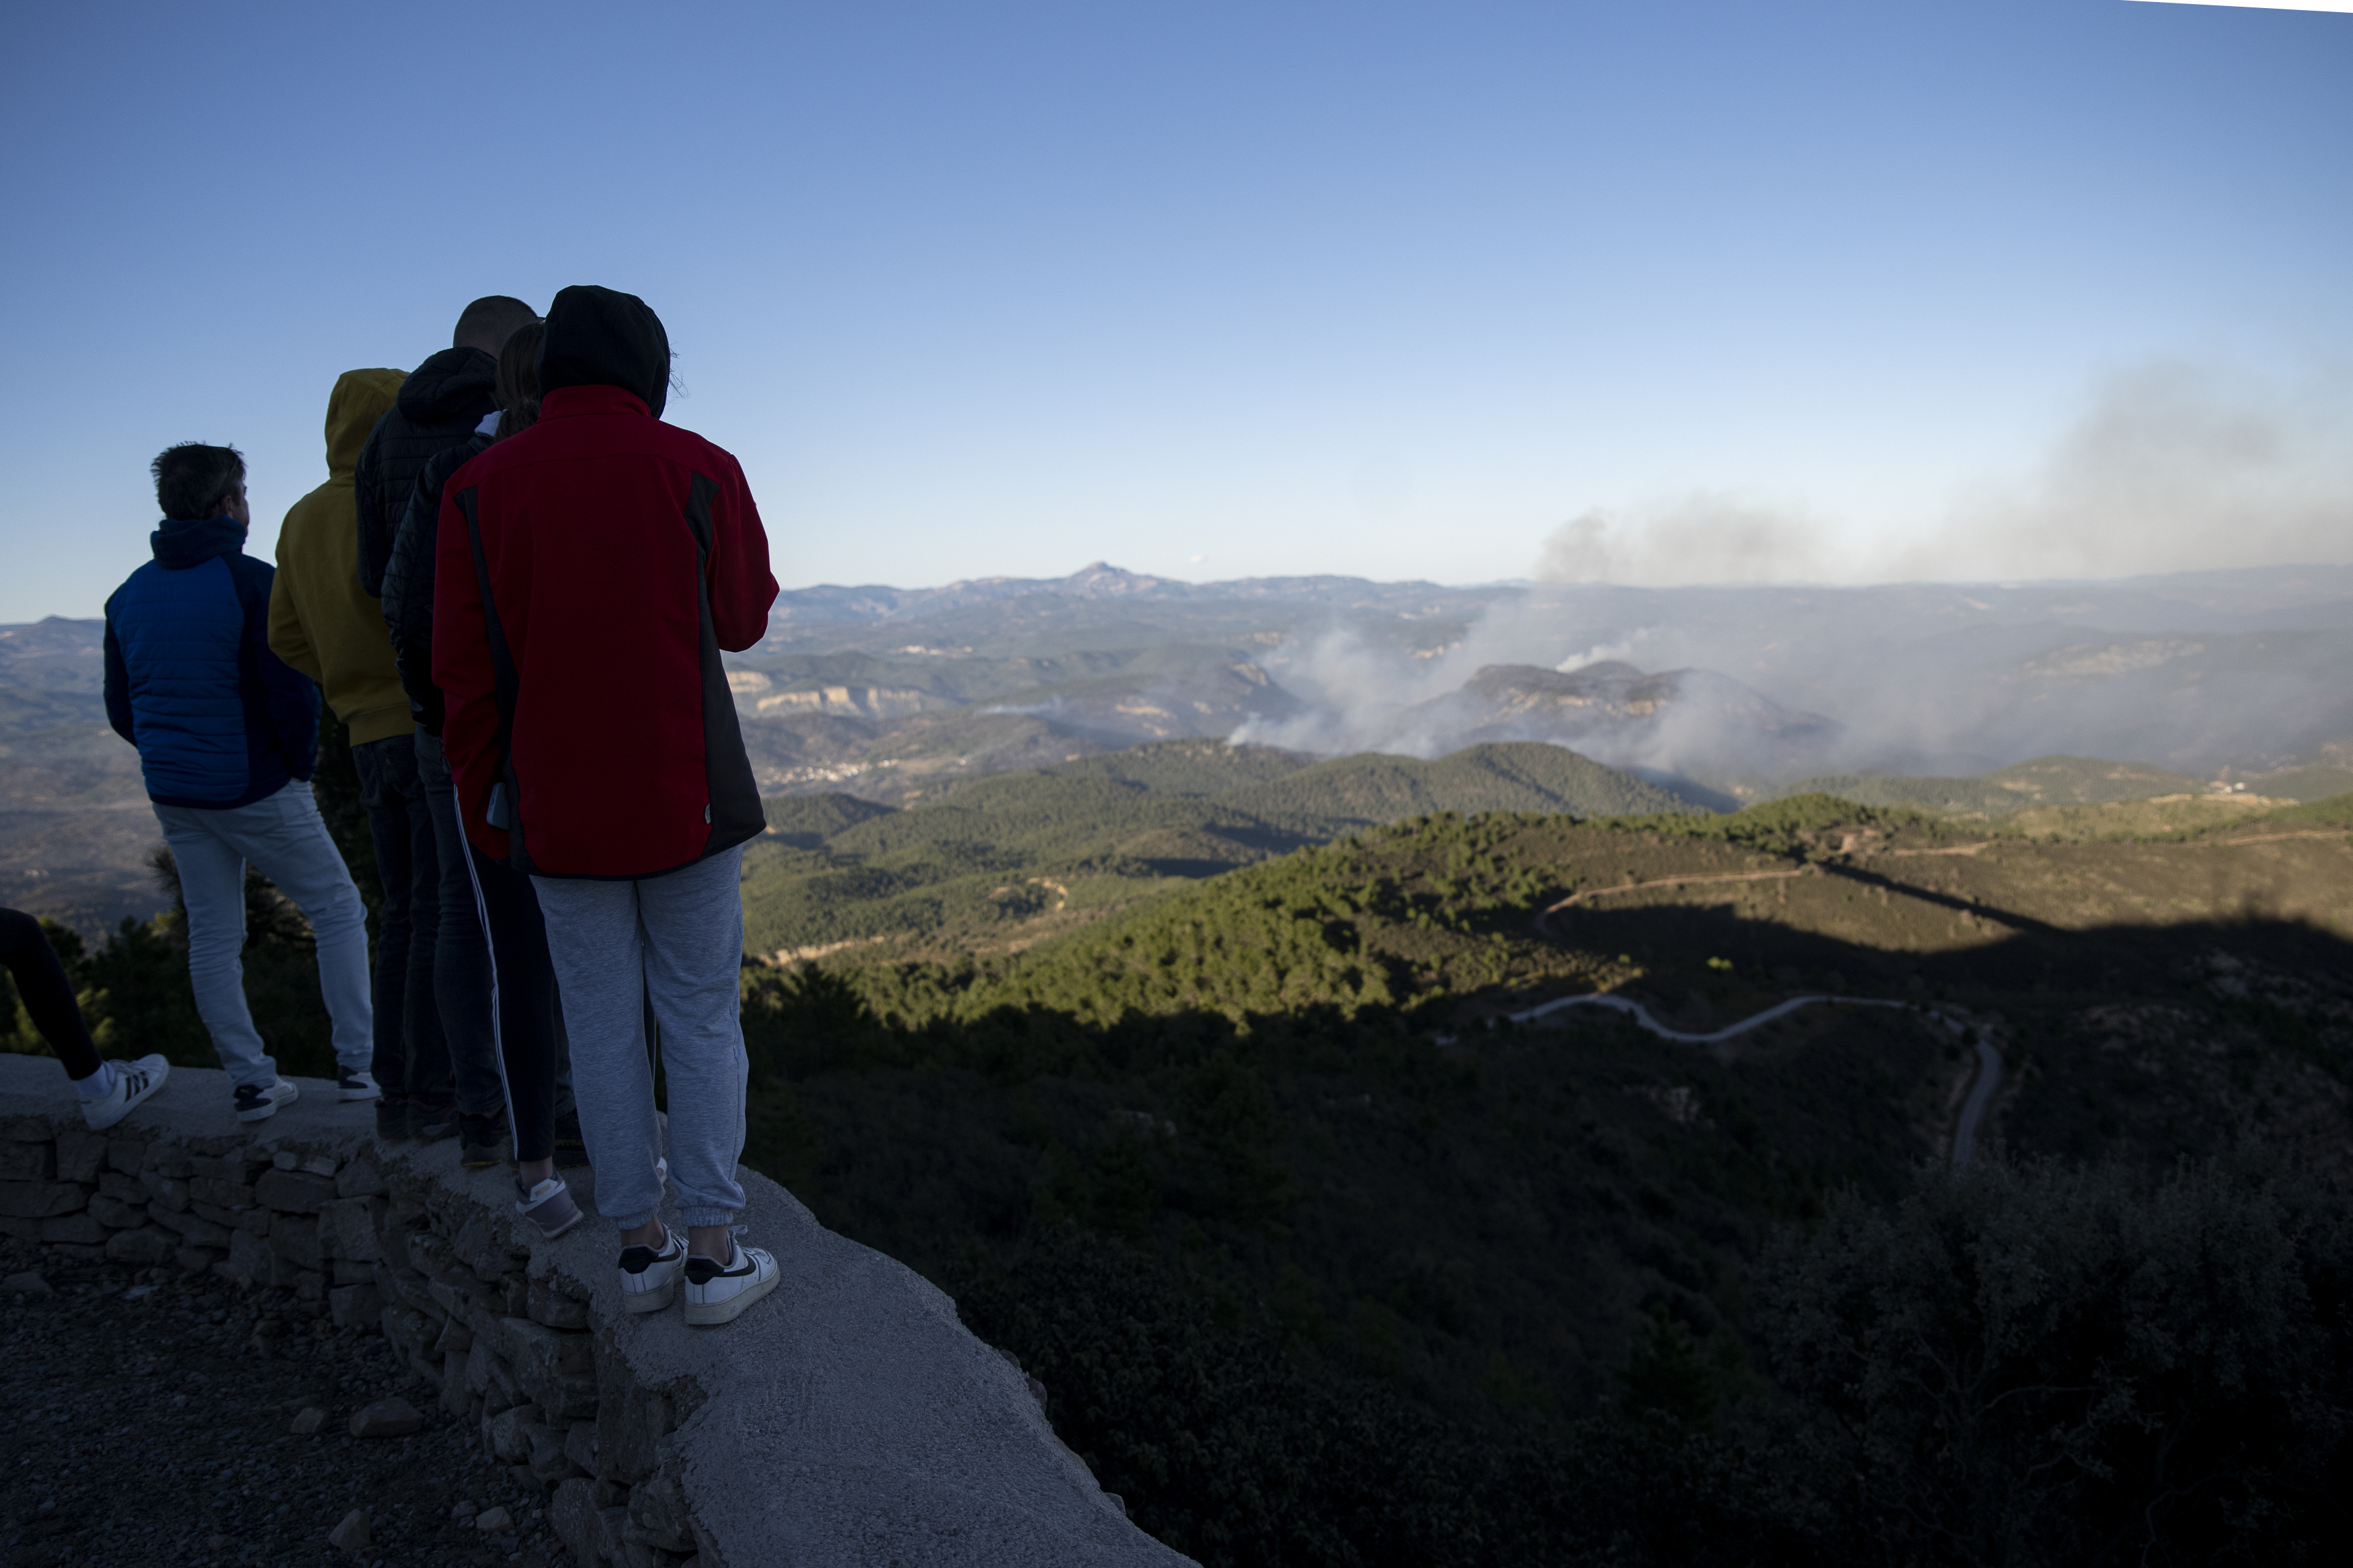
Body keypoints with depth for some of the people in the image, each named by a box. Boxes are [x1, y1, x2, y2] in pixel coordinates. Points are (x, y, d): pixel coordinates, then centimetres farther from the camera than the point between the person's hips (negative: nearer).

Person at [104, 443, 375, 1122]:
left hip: (174, 796, 6)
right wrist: (301, 761, -3)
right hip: (257, 788, -6)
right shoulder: (251, 582, -14)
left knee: (212, 938, 10)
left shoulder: (129, 595, 8)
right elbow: (293, 694, -19)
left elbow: (121, 709, 11)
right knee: (338, 912, 6)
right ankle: (356, 1062, 5)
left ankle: (251, 1080, 16)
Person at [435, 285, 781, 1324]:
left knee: (601, 1025, 12)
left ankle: (640, 1249, 22)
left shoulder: (480, 489, -2)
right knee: (702, 1020, 8)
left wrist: (483, 810, 9)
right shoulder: (699, 470, -7)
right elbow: (744, 620, 5)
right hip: (686, 798, -2)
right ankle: (713, 1256, 13)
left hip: (557, 811, 2)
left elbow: (465, 672, -1)